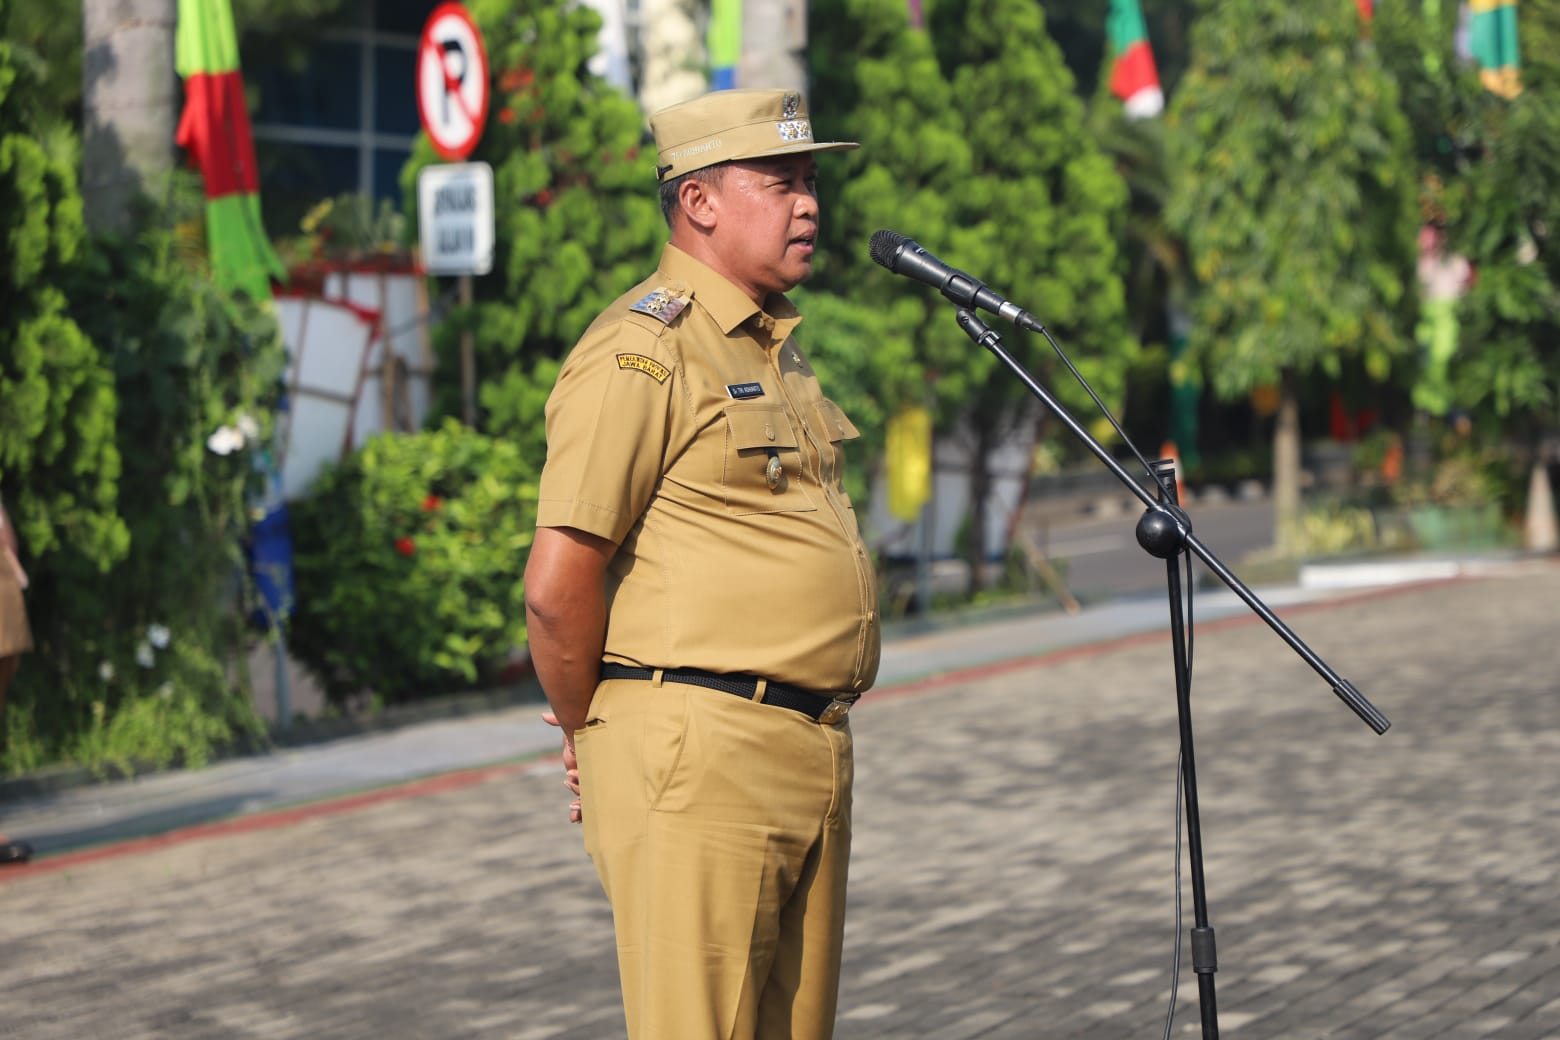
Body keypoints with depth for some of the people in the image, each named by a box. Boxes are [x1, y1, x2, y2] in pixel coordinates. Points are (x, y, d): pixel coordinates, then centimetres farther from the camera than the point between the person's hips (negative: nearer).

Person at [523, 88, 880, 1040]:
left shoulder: (776, 345, 18)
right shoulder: (641, 351, -12)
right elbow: (557, 587, -16)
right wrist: (591, 737, -4)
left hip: (818, 747, 9)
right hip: (701, 756, -9)